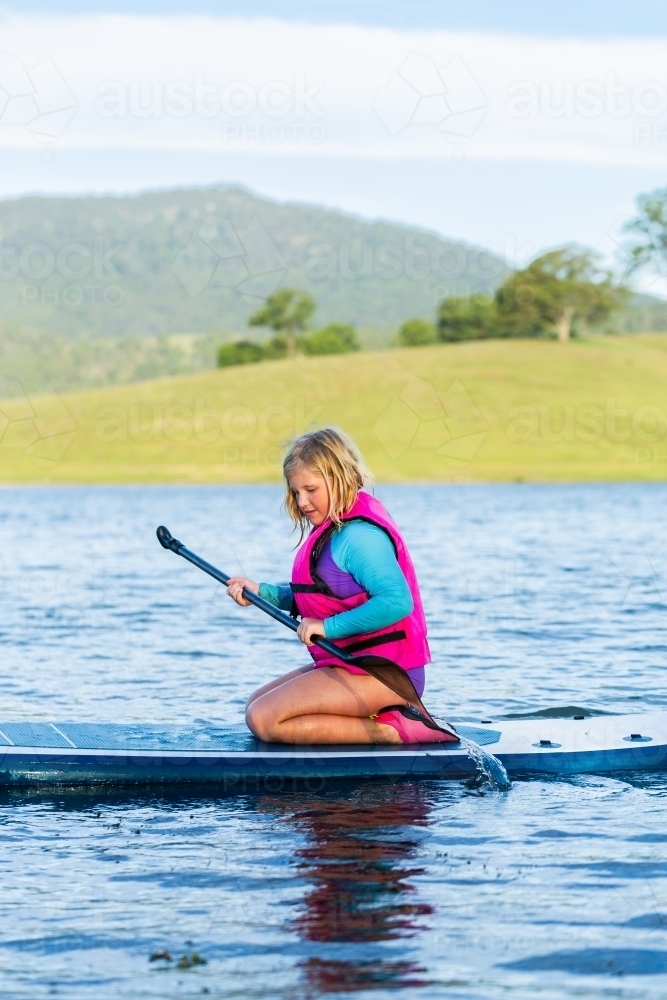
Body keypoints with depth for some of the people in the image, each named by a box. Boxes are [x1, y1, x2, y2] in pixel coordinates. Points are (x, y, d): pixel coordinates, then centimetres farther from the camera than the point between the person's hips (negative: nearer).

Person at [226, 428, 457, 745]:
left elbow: (396, 602, -31)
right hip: (348, 662, 11)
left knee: (263, 720, -17)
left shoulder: (358, 534, -20)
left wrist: (329, 627, -28)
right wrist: (262, 592, 6)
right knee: (256, 704, 17)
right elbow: (311, 600, 19)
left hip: (380, 674, -11)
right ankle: (376, 717, 7)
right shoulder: (332, 529, 12)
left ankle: (390, 731, -16)